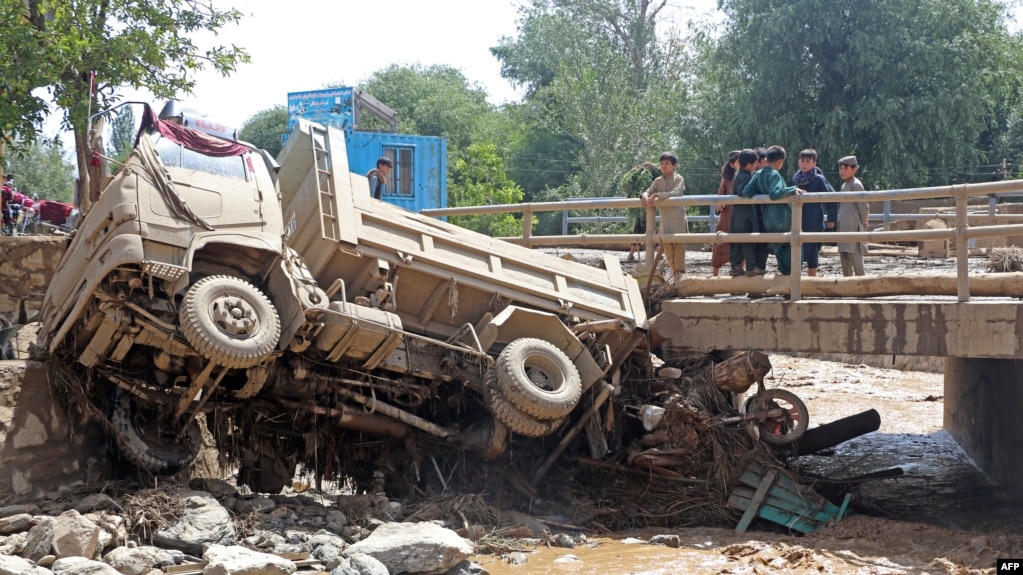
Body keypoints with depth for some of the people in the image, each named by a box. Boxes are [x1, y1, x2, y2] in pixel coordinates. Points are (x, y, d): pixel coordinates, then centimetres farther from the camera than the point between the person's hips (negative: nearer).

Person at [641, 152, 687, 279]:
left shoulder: (679, 179, -4)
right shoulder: (658, 181, 11)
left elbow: (674, 193, -19)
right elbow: (648, 192, 7)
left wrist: (657, 195, -27)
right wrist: (645, 195, -18)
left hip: (678, 220, -5)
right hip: (664, 220, 5)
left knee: (679, 247, -6)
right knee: (667, 249, 6)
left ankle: (680, 275, -2)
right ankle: (674, 274, 20)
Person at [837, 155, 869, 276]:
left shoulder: (856, 185, -11)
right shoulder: (844, 185, 15)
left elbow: (863, 207, -12)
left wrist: (864, 223, -2)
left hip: (854, 228, -9)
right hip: (843, 228, 9)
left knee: (855, 257, -10)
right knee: (844, 256, 11)